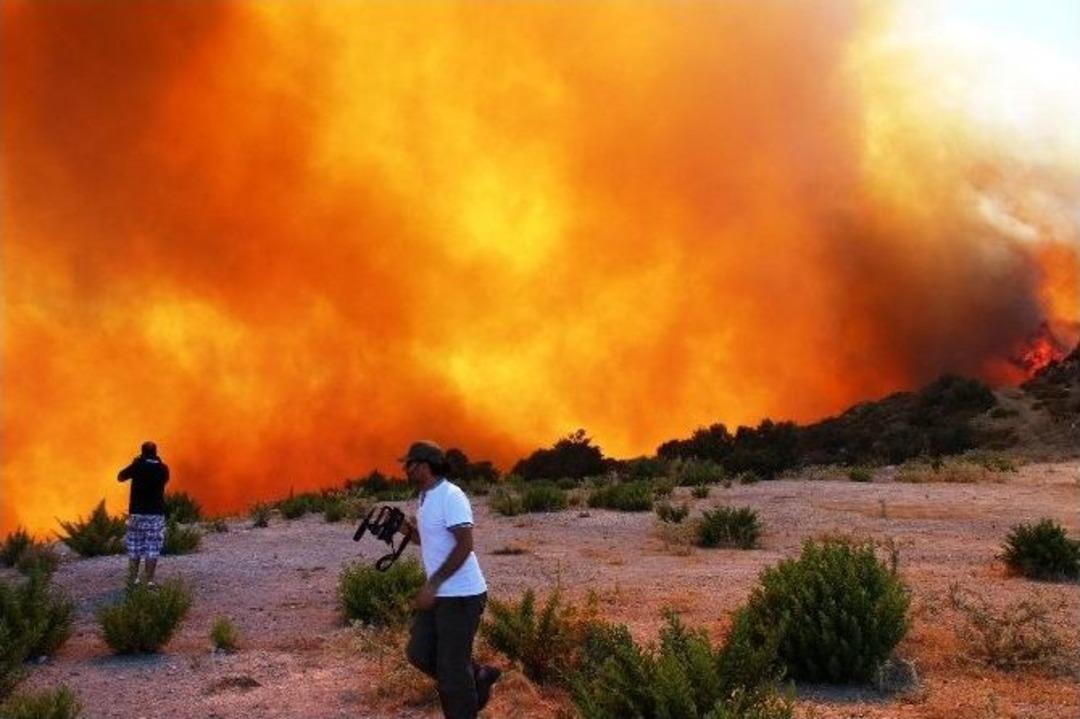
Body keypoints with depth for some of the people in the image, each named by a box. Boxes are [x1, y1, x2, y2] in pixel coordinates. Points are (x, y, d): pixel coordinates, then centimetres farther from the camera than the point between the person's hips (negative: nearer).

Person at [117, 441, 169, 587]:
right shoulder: (163, 468, 0)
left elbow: (120, 477, 8)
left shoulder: (137, 466, -6)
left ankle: (133, 579, 11)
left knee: (134, 547, 10)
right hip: (156, 513, 0)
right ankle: (149, 580, -1)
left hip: (137, 512, 0)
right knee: (153, 548, 2)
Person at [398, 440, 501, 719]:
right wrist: (411, 532, 3)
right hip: (439, 593, 10)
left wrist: (431, 584, -25)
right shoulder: (425, 497, 12)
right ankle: (478, 677, 27)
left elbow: (464, 545, -24)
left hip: (461, 596, -10)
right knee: (419, 653, 13)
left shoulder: (451, 496, -18)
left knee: (452, 667, -2)